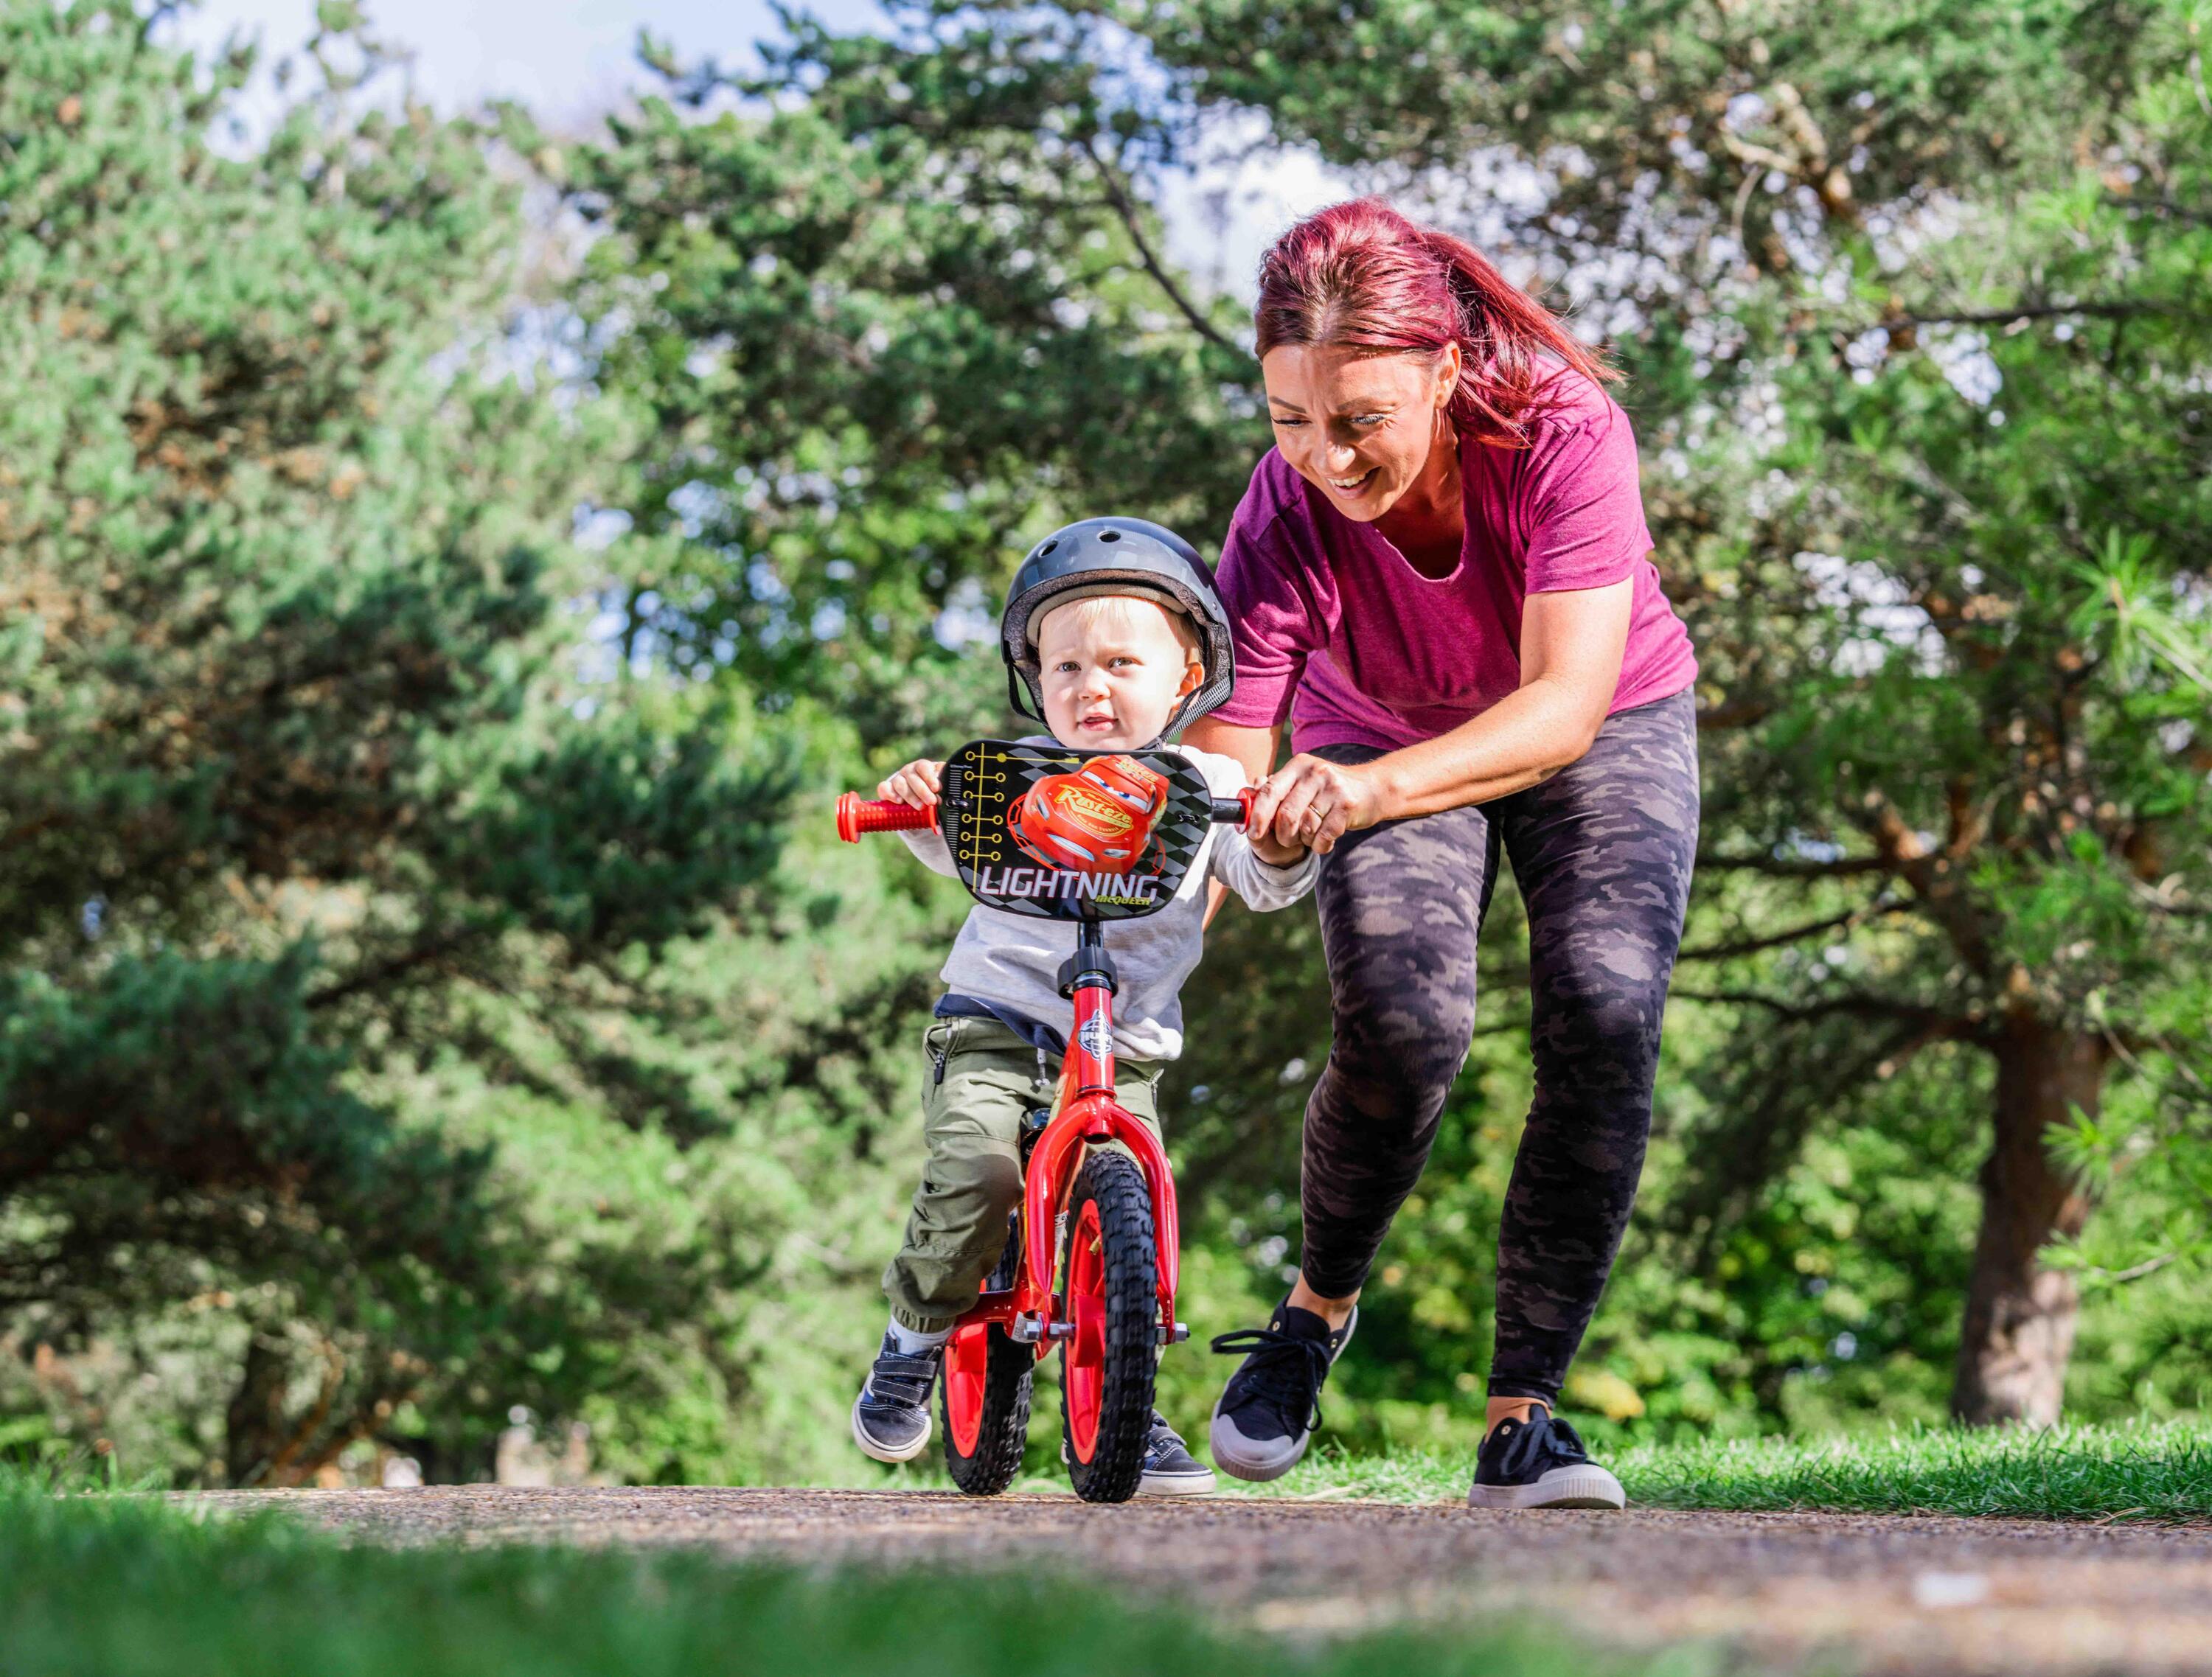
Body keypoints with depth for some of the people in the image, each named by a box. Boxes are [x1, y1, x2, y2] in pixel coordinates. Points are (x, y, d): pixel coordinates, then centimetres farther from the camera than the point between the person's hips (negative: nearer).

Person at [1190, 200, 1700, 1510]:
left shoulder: (1564, 432, -34)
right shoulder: (1287, 518, -31)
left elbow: (1564, 704, -39)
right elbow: (1221, 775, -31)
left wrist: (1374, 790, -56)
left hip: (1605, 728, 0)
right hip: (1381, 739, 0)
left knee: (1606, 1018, -22)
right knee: (1402, 1030, -25)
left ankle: (1524, 1414, -13)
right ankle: (1319, 1308, 5)